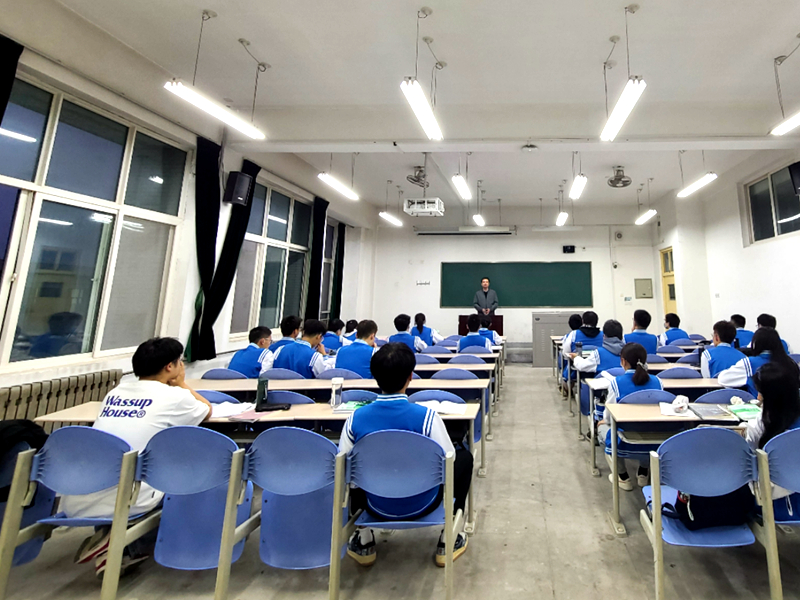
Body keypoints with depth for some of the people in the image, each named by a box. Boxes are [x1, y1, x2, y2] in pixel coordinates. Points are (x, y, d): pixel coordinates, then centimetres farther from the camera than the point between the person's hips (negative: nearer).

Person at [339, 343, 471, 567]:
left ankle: (363, 539, 28)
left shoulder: (356, 418, -17)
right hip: (421, 505, -2)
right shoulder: (426, 416, -26)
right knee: (464, 456, 20)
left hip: (377, 507, 2)